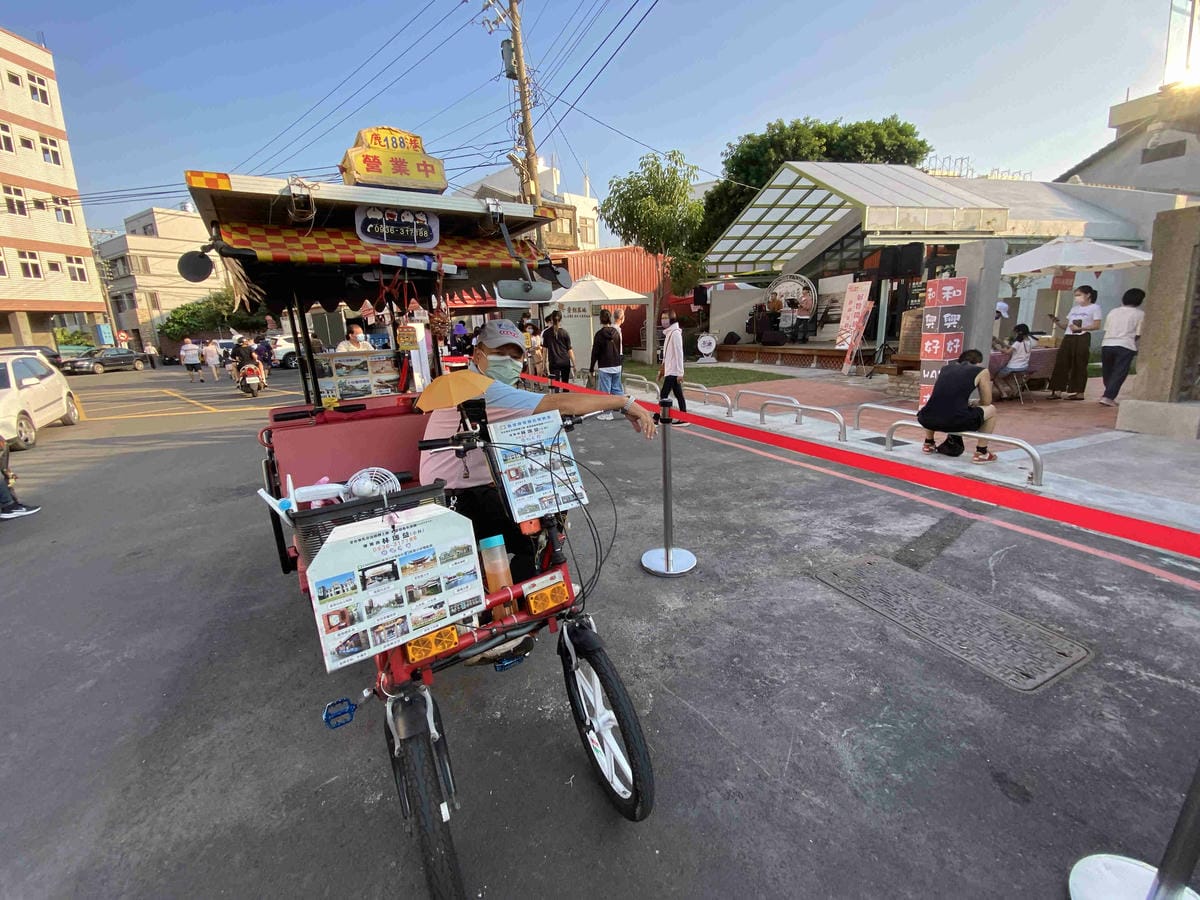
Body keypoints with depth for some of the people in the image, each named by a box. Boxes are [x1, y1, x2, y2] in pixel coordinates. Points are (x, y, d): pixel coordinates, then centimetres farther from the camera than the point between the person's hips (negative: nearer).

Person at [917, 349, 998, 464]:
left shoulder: (945, 367, 25)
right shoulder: (981, 370, 14)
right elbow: (986, 402, 19)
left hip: (928, 421, 4)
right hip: (957, 422, -4)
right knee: (991, 410, 25)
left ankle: (928, 444, 40)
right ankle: (981, 453, 23)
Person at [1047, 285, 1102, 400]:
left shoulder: (1094, 307, 3)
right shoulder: (1074, 308, 21)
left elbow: (1096, 325, -7)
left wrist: (1080, 328, -18)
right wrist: (1057, 321, 0)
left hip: (1082, 338, -6)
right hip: (1068, 338, 6)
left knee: (1079, 366, -4)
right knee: (1061, 364, -3)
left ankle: (1079, 393, 0)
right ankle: (1057, 391, -3)